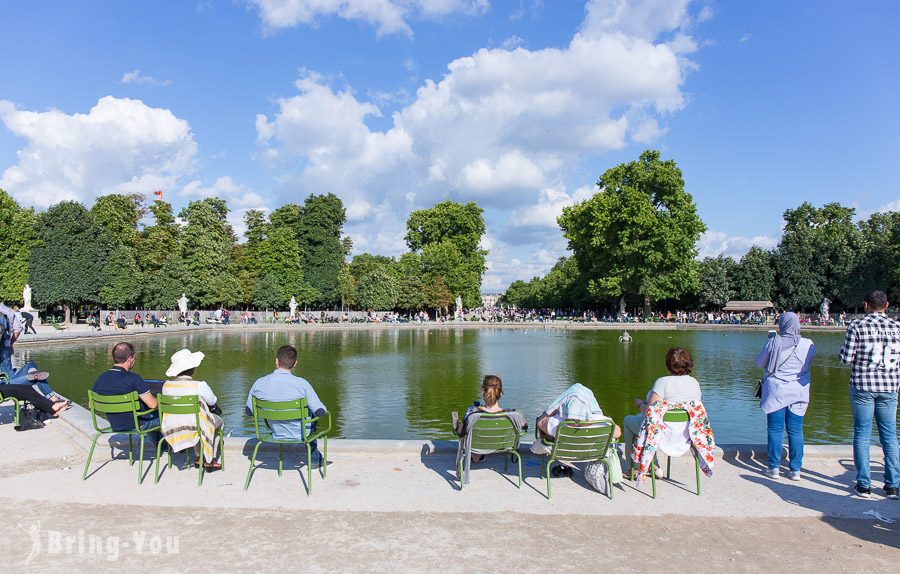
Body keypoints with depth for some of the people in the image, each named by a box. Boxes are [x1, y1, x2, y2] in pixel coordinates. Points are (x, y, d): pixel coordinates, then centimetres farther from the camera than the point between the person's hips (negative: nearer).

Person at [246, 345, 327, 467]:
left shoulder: (259, 384, -17)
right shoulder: (302, 384, -26)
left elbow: (249, 412, -1)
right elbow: (320, 412, -20)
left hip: (276, 434, 3)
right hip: (299, 434, -3)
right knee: (311, 414, 32)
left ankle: (315, 458, 50)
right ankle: (315, 459, 47)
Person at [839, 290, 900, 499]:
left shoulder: (856, 326, -8)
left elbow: (846, 358, -9)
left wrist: (844, 350, 11)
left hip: (862, 385, -3)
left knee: (862, 434, 5)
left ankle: (863, 485, 7)